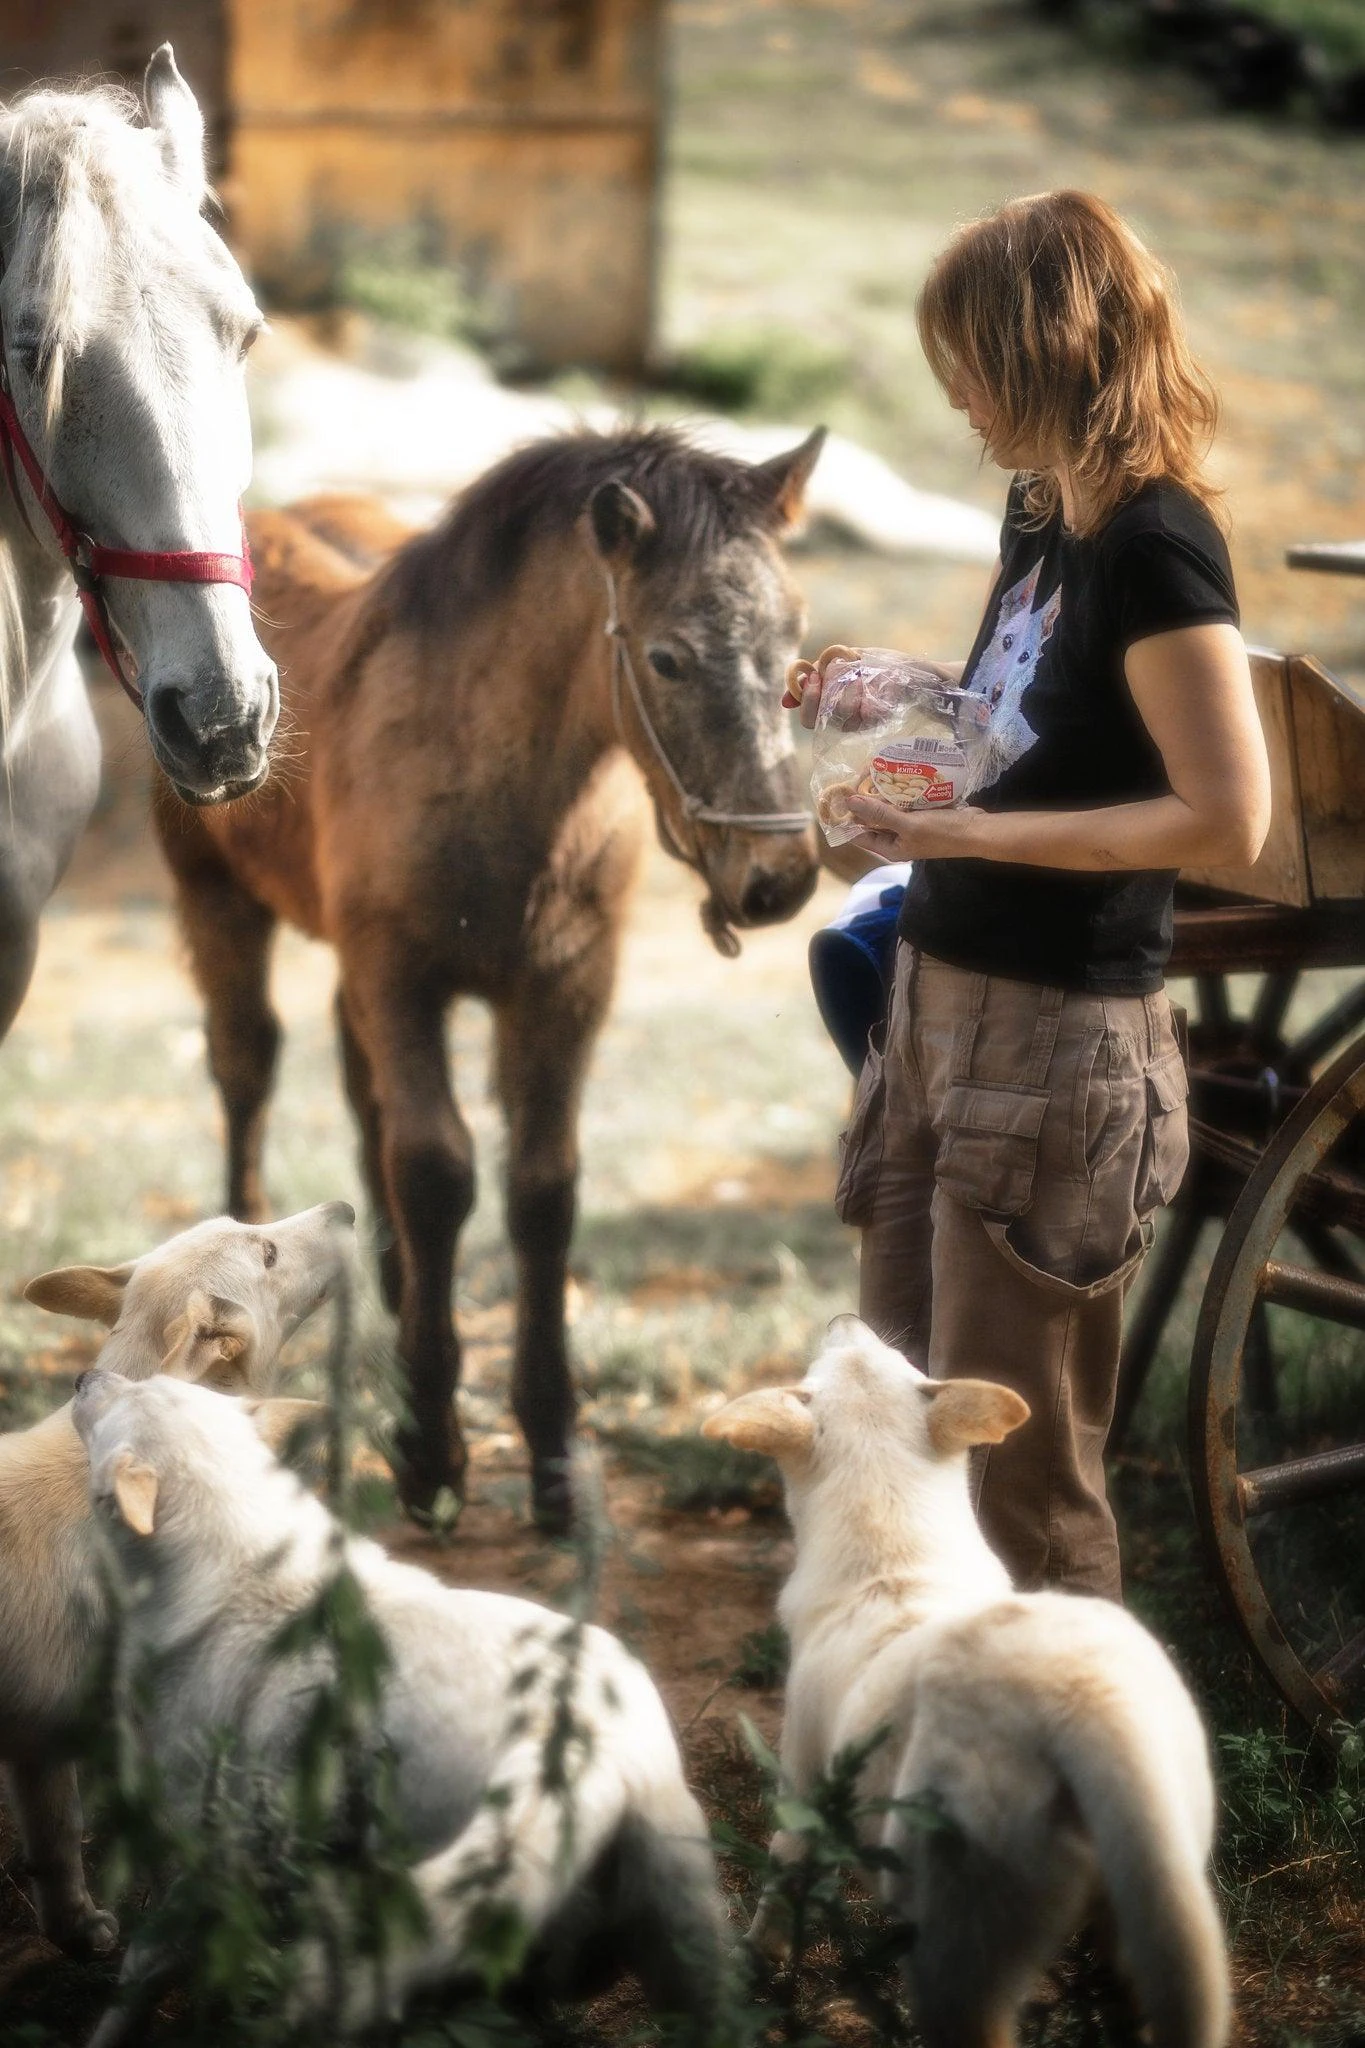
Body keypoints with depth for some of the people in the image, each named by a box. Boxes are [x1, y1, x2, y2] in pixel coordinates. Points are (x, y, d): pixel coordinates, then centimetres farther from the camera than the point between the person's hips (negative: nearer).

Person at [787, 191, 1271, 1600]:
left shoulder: (1155, 548, -19)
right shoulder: (1042, 517, 8)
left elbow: (1224, 819, -24)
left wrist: (971, 831, -26)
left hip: (1055, 1039, -9)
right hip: (944, 1001, 9)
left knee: (1015, 1459, 1)